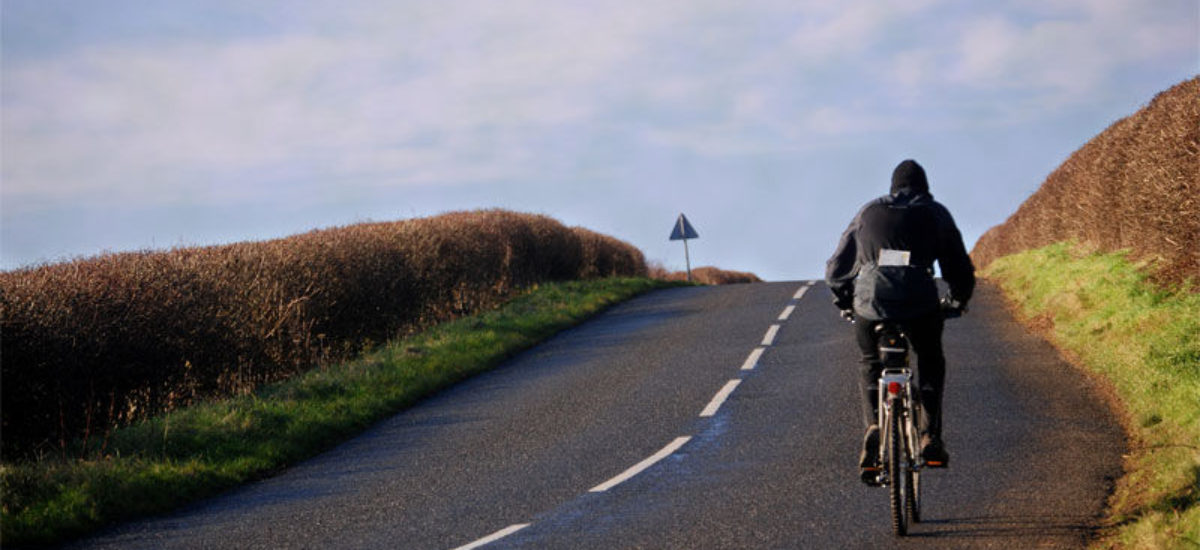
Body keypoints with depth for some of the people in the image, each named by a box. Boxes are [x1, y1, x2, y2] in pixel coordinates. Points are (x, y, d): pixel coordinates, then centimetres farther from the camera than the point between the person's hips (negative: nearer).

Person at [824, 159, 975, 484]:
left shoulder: (868, 213, 21)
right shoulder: (935, 214, 17)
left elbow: (836, 268, 23)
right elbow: (960, 268, 19)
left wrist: (843, 303, 39)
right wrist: (957, 302, 38)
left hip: (869, 304, 1)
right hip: (920, 305, -1)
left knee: (871, 365, 26)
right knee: (931, 362, 27)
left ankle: (873, 427, 1)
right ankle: (930, 439, 14)